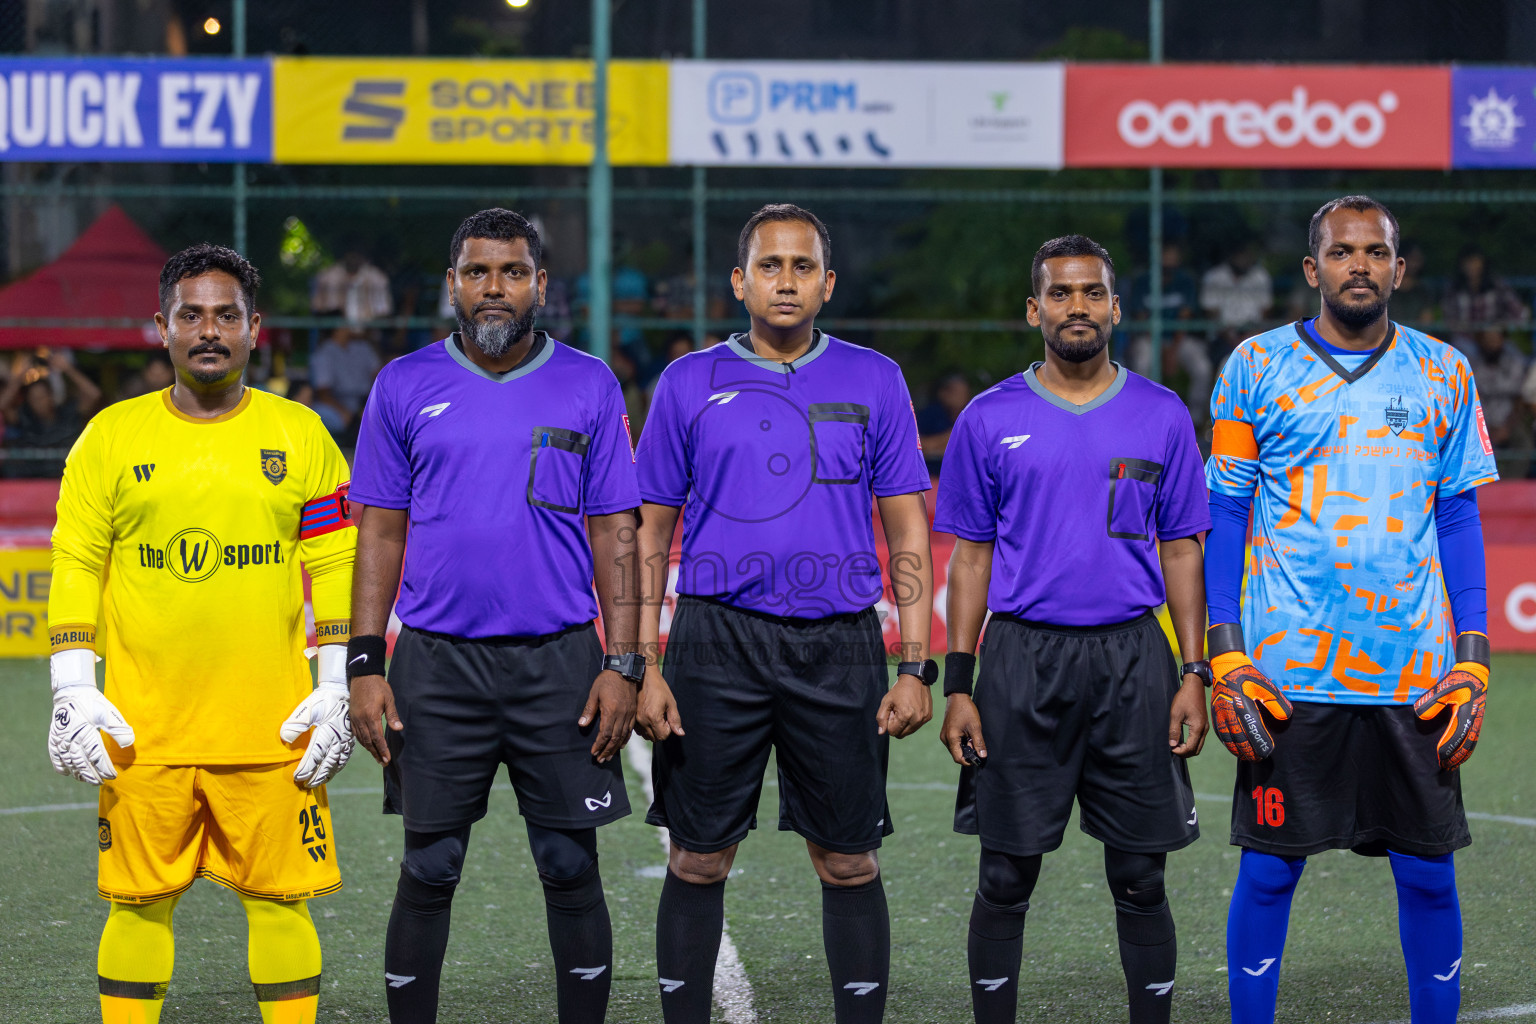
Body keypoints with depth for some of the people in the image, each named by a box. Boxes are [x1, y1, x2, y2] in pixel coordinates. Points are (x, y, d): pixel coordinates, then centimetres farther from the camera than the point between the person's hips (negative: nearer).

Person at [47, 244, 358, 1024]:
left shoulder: (300, 435, 6)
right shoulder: (111, 436, 6)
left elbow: (338, 568, 7)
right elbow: (74, 567, 6)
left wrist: (336, 690, 1)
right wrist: (72, 691, -2)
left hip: (272, 727, 0)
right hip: (141, 727, 0)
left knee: (279, 900, 1)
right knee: (138, 902, 2)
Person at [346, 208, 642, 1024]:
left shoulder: (588, 387, 4)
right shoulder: (406, 387, 5)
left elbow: (614, 533, 4)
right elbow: (380, 533, 6)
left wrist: (622, 664, -4)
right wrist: (366, 664, -1)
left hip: (559, 660, 0)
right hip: (437, 660, 0)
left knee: (571, 868, 3)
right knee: (428, 871, 5)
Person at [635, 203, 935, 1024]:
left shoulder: (873, 382, 6)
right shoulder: (690, 384, 6)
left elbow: (908, 532, 7)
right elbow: (649, 534, 7)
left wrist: (916, 667, 0)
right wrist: (642, 665, -2)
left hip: (839, 645, 0)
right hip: (717, 640, 0)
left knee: (848, 864, 4)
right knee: (697, 862, 4)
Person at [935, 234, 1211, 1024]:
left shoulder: (1162, 417, 6)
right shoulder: (991, 419, 4)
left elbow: (1180, 553, 8)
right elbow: (971, 558, 5)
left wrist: (1194, 675, 0)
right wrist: (957, 686, -1)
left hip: (1131, 661, 1)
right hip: (1022, 659, 0)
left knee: (1139, 879, 4)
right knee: (1006, 879, 3)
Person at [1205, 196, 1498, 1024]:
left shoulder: (1442, 374, 9)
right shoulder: (1256, 366, 3)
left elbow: (1461, 519, 10)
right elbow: (1223, 515, 4)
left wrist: (1473, 662, 2)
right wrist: (1225, 658, -5)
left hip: (1416, 672, 2)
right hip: (1288, 670, -2)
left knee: (1429, 874, 4)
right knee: (1269, 872, 1)